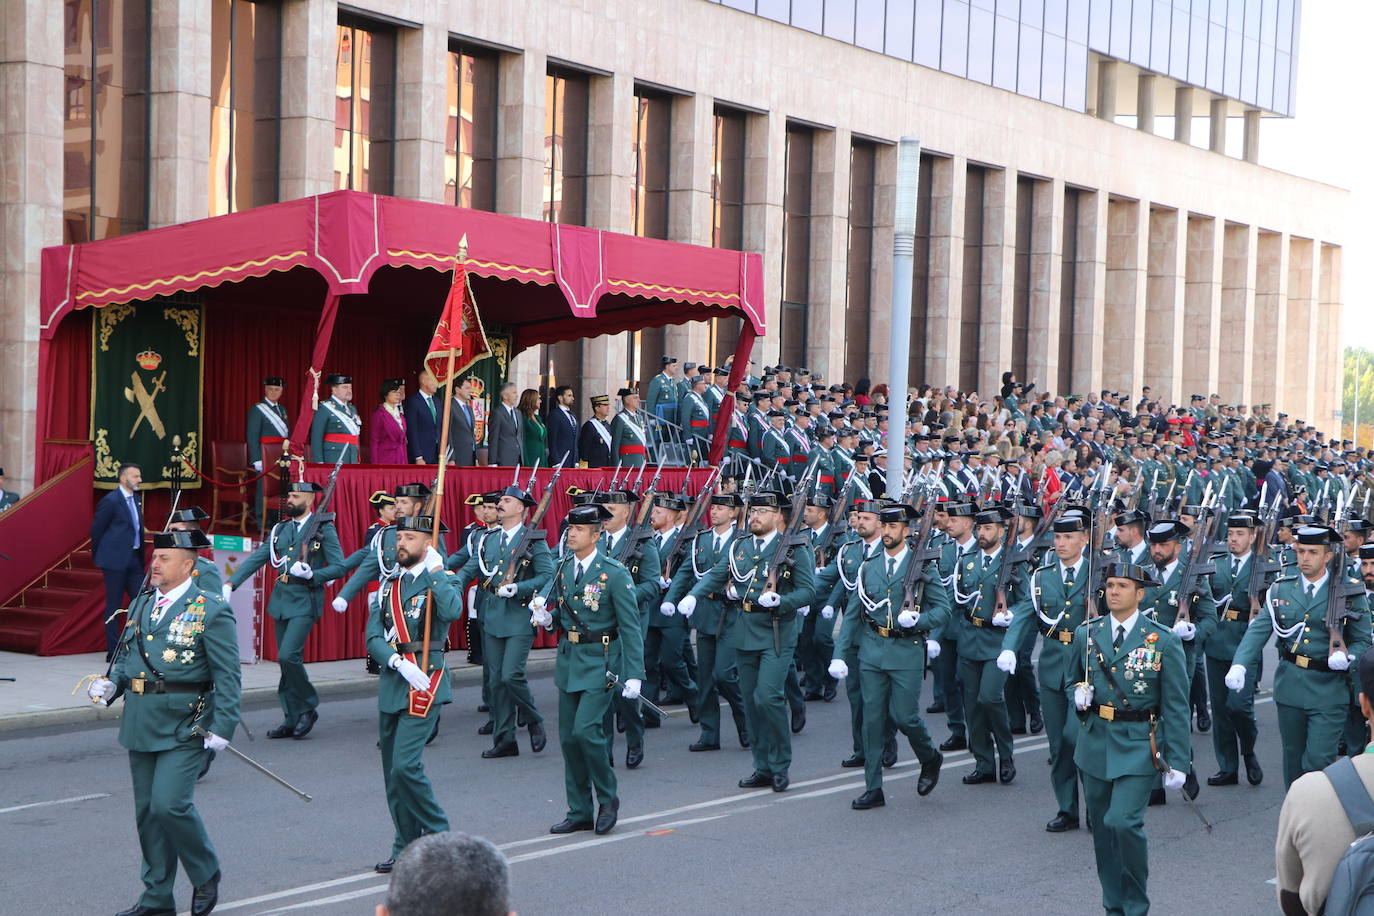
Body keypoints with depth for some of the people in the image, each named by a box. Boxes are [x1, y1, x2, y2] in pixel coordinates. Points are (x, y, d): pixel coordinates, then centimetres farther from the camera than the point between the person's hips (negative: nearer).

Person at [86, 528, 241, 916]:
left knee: (170, 804, -15)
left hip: (184, 726, -7)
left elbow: (227, 675, -10)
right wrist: (110, 684, 2)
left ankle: (206, 875, 9)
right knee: (147, 811, 11)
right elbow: (127, 655, 21)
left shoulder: (211, 611, -8)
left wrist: (222, 727, -16)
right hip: (140, 724, 7)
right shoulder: (141, 604, 12)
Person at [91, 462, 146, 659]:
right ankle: (112, 651, 5)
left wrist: (141, 556, 17)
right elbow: (96, 530, -5)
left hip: (134, 559, 8)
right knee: (114, 605, -1)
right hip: (115, 560, -7)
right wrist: (100, 556, 3)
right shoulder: (110, 500, -11)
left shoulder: (136, 499, 13)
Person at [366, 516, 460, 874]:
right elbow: (373, 637, 3)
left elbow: (453, 612, -27)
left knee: (405, 766, -16)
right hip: (390, 683, 7)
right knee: (392, 772, 9)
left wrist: (435, 571, -20)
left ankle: (441, 838, -1)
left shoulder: (441, 582, -2)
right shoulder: (389, 585, 14)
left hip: (424, 683, -7)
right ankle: (406, 850, 19)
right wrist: (399, 662, -15)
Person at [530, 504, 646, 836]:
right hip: (568, 659, 7)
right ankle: (579, 813, 17)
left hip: (601, 662, -7)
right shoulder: (565, 567, 7)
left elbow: (631, 628, -11)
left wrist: (634, 675, -16)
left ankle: (608, 798, 4)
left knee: (586, 729, -17)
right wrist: (545, 616, -5)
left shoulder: (614, 574, -11)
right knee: (568, 737, 7)